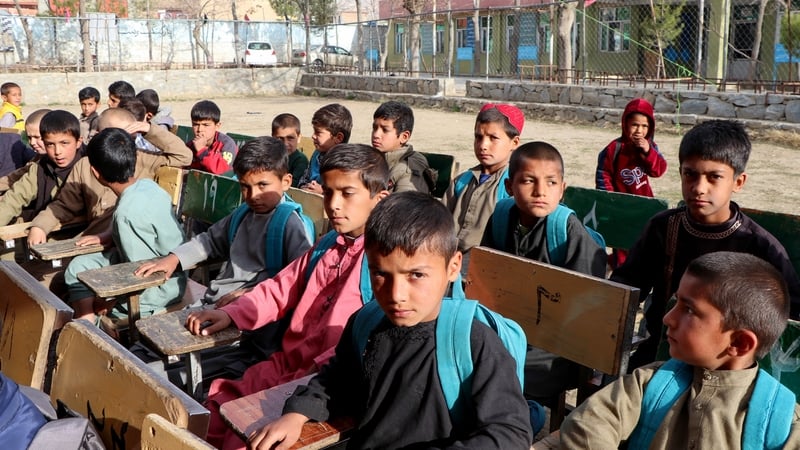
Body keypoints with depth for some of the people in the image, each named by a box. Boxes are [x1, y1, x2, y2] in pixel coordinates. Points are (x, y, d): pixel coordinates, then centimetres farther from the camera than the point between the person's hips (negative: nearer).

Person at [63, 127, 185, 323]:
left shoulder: (128, 211, -29)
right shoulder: (148, 185, -5)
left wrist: (112, 300, -12)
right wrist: (106, 237, 4)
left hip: (157, 290, -8)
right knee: (79, 266, 10)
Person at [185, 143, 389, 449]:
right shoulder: (327, 246, 13)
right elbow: (280, 289, 20)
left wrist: (318, 371, -25)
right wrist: (231, 314, 7)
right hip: (286, 363, 8)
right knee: (214, 409, 7)